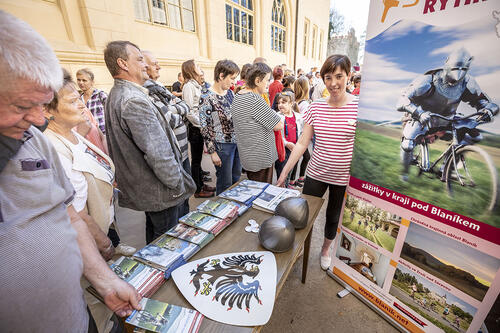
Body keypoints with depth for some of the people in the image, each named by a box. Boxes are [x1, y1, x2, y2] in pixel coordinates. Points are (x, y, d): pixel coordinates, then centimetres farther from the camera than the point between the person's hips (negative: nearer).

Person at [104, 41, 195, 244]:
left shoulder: (115, 96, 9)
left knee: (153, 232, 28)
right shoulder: (134, 100, -24)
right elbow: (158, 153, -29)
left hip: (140, 188, 10)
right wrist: (178, 184, -16)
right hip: (158, 192, -10)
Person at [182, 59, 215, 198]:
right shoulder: (189, 86, -13)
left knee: (198, 158, 16)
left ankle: (201, 184, 29)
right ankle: (198, 190, 13)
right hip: (195, 128, -9)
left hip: (200, 127, 9)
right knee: (196, 159, 1)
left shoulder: (195, 85, 15)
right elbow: (189, 111, -20)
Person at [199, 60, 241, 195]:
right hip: (223, 145, -7)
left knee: (236, 178, 20)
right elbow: (205, 128, -14)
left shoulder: (230, 93, 7)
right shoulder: (207, 98, -15)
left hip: (237, 141, 7)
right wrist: (212, 152, -14)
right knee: (225, 183, 6)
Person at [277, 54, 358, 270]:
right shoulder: (315, 107, -3)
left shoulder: (358, 107, -9)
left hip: (344, 177, -1)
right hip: (316, 173, 2)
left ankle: (325, 249, 47)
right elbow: (302, 143, -1)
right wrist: (284, 173, -2)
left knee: (334, 217, 17)